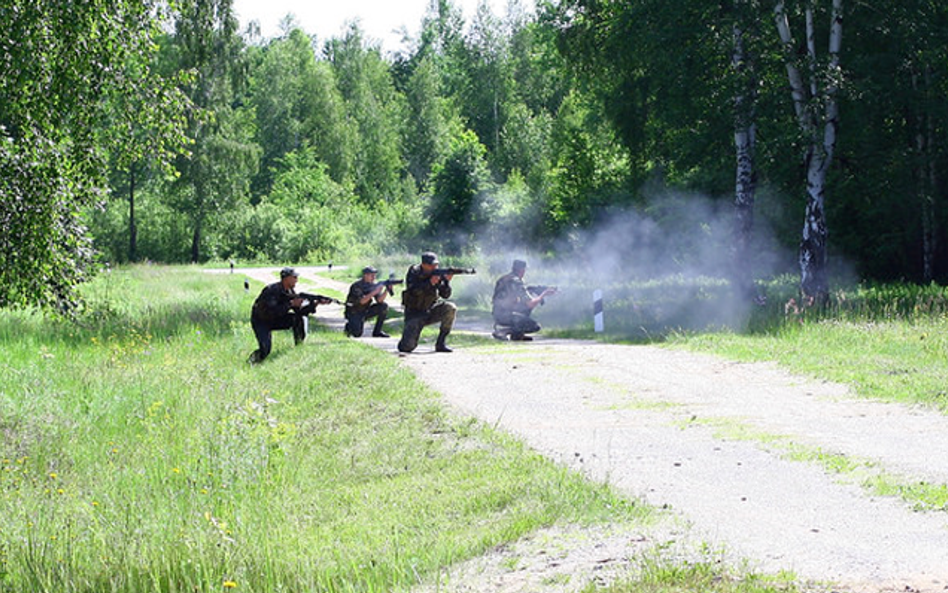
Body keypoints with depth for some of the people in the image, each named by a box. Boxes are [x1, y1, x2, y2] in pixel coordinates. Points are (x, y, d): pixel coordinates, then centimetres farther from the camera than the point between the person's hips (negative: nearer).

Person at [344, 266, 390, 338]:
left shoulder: (373, 285, -3)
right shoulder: (356, 286, -21)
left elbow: (379, 300, -14)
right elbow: (362, 301, -32)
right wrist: (374, 292, -39)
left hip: (365, 311, 6)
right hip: (354, 313, -6)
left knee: (384, 306, -14)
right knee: (357, 334, -27)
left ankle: (377, 331, -5)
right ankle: (349, 326, 10)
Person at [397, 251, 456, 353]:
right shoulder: (414, 272, -14)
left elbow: (445, 295, -11)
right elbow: (413, 291, -30)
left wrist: (446, 281, -29)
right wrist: (430, 283, -38)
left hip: (430, 310, 4)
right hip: (414, 313, -4)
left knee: (451, 308, -25)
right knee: (407, 347, -20)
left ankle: (440, 343, -15)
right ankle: (410, 338, 20)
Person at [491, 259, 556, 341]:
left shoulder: (503, 279, 13)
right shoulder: (516, 282, -14)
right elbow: (530, 304, -16)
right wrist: (544, 294, -1)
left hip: (497, 313, 9)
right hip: (505, 315, -9)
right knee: (535, 327, -8)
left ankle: (517, 334, 15)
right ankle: (502, 331, -11)